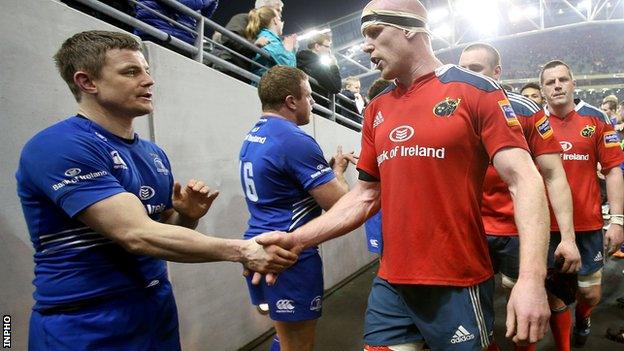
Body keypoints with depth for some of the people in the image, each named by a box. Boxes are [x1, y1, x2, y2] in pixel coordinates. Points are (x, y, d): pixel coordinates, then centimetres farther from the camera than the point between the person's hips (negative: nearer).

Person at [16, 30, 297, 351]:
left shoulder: (154, 154, 6)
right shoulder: (60, 147, -18)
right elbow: (139, 235, -27)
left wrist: (188, 216, -8)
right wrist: (241, 251, -25)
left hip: (158, 313, 7)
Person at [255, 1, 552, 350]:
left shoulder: (474, 89, -6)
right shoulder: (377, 110, 9)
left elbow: (523, 180, -12)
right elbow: (366, 195, 11)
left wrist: (531, 277, -24)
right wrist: (296, 239, 1)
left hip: (458, 285, -4)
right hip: (390, 285, 5)